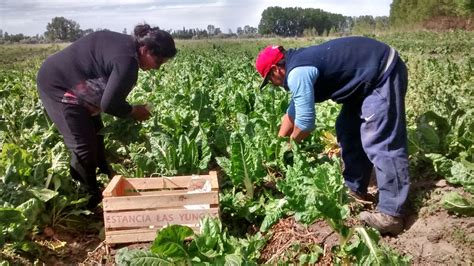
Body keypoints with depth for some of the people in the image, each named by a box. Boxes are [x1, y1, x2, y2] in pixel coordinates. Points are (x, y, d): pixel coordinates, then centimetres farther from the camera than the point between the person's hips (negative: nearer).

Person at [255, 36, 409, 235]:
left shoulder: (297, 74, -20)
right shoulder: (299, 65, 13)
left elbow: (305, 123, -18)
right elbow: (292, 113, 24)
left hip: (384, 73, -11)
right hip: (368, 76, 11)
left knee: (382, 143, -13)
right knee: (349, 131, 14)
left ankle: (391, 215, -9)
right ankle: (355, 190, 23)